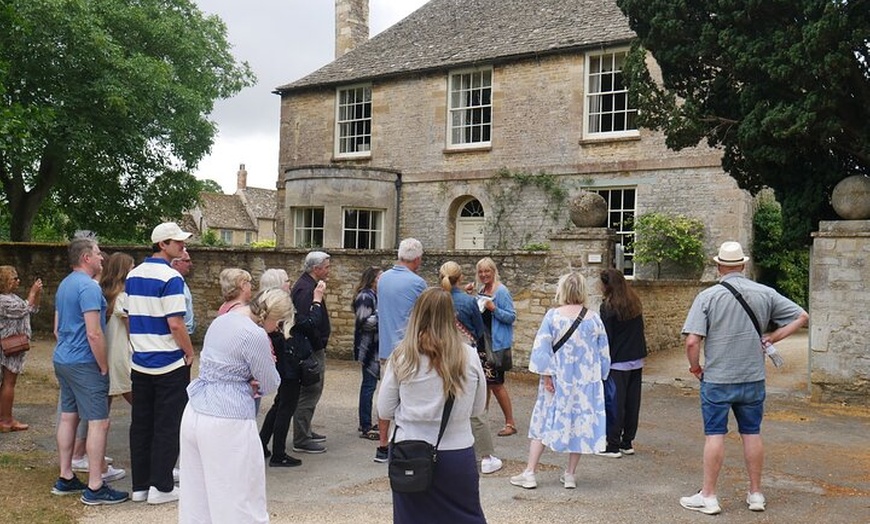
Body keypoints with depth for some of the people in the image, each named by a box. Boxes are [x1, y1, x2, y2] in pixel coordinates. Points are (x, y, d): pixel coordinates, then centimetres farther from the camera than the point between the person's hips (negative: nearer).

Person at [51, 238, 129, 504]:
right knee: (99, 422, -6)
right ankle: (95, 488, -4)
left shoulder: (64, 285, 13)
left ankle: (65, 478, 23)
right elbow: (94, 334, -22)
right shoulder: (89, 287, -18)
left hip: (63, 360, 10)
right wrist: (104, 368, -14)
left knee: (68, 417, 15)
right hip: (84, 363, -10)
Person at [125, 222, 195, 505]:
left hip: (140, 362, 7)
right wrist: (190, 353, -7)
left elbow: (130, 317, 14)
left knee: (141, 424, 12)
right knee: (167, 426, 3)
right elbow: (175, 324, -20)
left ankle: (140, 485, 20)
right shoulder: (170, 277, -16)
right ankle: (161, 486, 8)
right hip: (170, 364, -7)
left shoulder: (133, 275, 8)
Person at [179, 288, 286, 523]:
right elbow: (271, 384, -7)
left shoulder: (221, 320, 10)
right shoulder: (255, 335, -17)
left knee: (197, 493, 15)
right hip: (227, 422, -9)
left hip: (194, 414, 9)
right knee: (241, 499, 2)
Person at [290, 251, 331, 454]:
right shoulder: (306, 289, -20)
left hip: (314, 348, 11)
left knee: (313, 390, 20)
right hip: (311, 350, -11)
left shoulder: (307, 285, 14)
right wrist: (317, 299, -29)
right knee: (309, 393, -5)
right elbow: (309, 322, -31)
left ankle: (305, 432, 33)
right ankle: (301, 440, 2)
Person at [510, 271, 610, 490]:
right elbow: (604, 354, 4)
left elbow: (541, 348, -13)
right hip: (586, 382, 2)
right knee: (580, 423, 12)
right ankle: (570, 475, 18)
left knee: (544, 422, 7)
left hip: (558, 381, -2)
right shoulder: (594, 319, -2)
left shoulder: (553, 316, -10)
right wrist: (599, 377, 15)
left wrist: (546, 375, -8)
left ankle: (530, 474, 10)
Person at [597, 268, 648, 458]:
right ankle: (627, 443, 21)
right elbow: (639, 330, 12)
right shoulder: (635, 303, 8)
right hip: (636, 361, 7)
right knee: (632, 403, 12)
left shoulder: (608, 307, -13)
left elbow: (605, 338, -13)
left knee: (613, 403, 0)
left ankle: (613, 445, 3)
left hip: (616, 363, -7)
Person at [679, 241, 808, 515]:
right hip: (753, 378, 3)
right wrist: (771, 338, 6)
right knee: (752, 434, 14)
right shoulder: (764, 294, 0)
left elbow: (692, 341, -17)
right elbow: (801, 317, 5)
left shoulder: (707, 296, -11)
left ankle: (708, 497, 11)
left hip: (717, 379, -3)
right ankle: (756, 494, 25)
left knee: (714, 435, 4)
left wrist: (695, 367, 0)